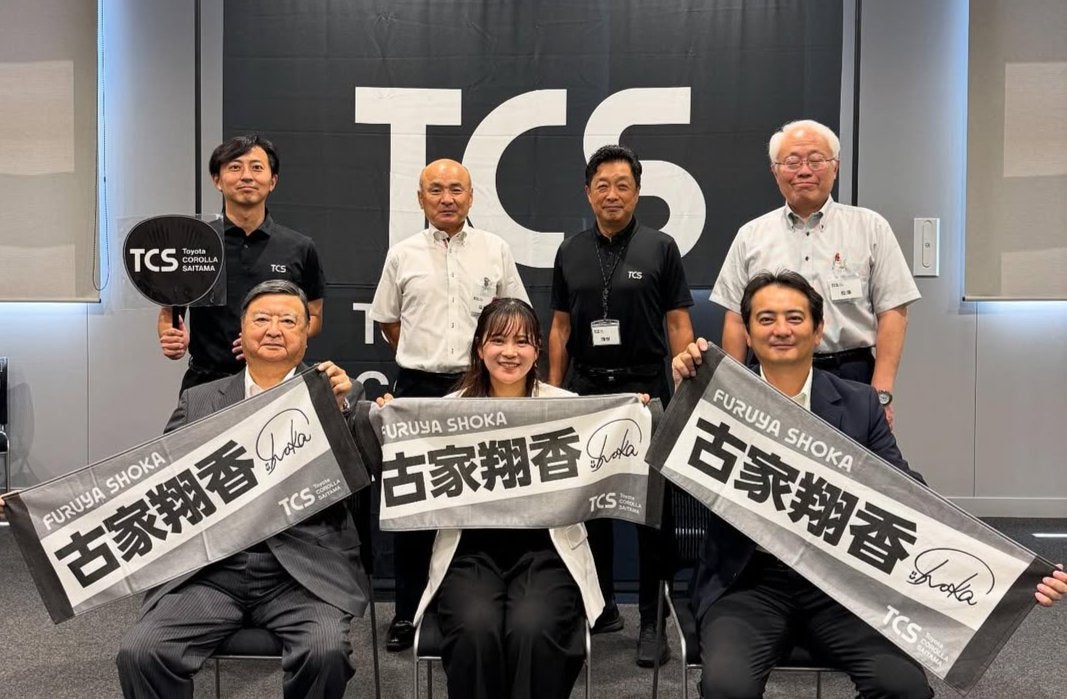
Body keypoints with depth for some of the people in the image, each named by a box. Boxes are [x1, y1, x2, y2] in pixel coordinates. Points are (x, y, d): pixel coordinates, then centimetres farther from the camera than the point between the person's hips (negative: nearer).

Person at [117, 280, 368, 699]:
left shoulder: (339, 396, 9)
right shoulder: (199, 401, 16)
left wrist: (341, 409, -15)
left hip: (306, 566, -1)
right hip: (210, 568, 2)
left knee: (326, 650, -27)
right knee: (140, 653, -19)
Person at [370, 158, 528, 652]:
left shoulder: (495, 250, 4)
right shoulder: (403, 255, 6)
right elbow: (387, 319, 16)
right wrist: (426, 358, 11)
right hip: (417, 388, 1)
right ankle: (407, 612, 16)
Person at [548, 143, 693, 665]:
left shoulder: (660, 248, 1)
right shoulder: (570, 252, 11)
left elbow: (678, 323, 1)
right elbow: (560, 327, 13)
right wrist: (552, 392, 8)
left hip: (646, 391, -3)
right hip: (586, 391, 3)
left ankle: (652, 620, 9)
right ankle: (600, 605, 25)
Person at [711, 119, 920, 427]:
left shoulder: (870, 228, 6)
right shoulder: (750, 236, 10)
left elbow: (893, 313, 1)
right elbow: (735, 320, 9)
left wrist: (881, 394, -8)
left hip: (851, 378, -1)